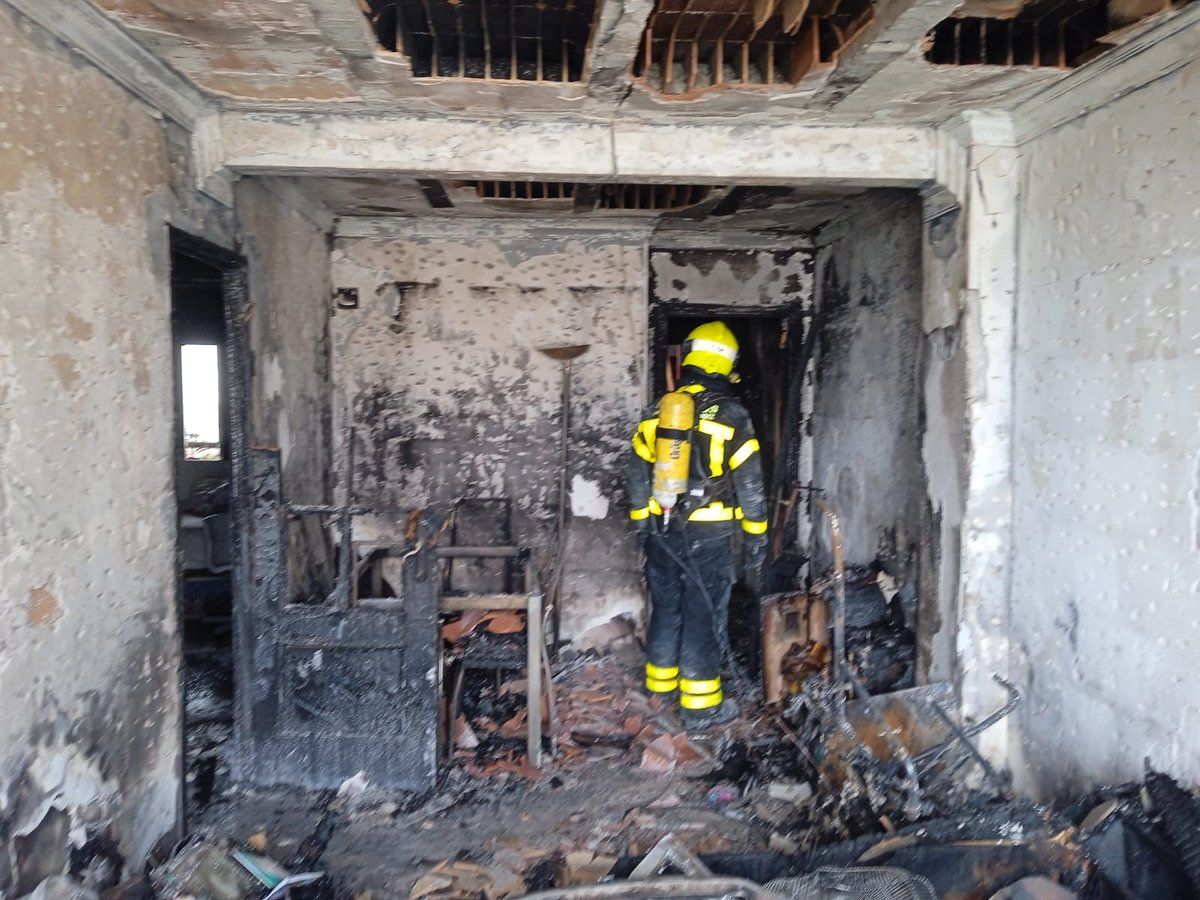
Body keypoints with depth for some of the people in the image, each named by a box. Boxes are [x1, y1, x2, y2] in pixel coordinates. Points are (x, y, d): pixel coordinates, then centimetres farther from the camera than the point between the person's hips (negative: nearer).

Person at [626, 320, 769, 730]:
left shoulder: (657, 412, 4)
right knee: (704, 615, 4)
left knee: (666, 605, 19)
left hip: (662, 532, 5)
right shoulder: (730, 415, -11)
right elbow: (749, 483, -9)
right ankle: (700, 703, 12)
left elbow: (638, 475, 10)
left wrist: (642, 527, 20)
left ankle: (661, 677, 36)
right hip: (709, 536, -5)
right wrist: (756, 540, -1)